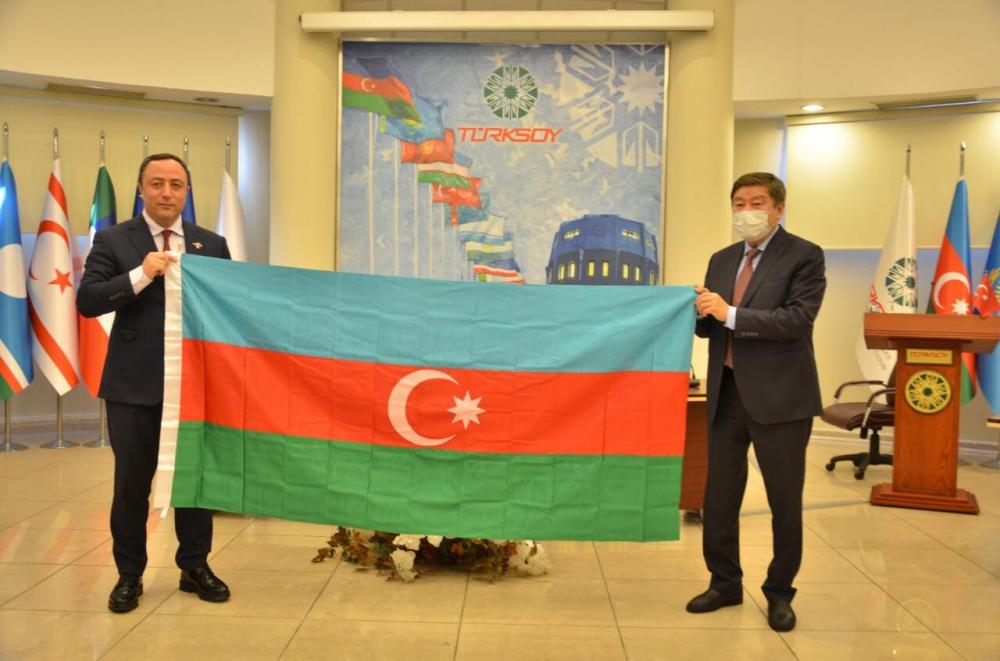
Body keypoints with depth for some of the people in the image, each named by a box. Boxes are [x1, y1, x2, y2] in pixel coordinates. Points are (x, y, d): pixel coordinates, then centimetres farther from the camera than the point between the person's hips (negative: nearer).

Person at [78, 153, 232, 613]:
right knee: (132, 482, 8)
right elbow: (86, 301, -9)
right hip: (134, 382, -2)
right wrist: (140, 275, -20)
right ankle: (129, 575, 24)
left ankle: (195, 567, 26)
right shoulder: (113, 241, 0)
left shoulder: (212, 244, 7)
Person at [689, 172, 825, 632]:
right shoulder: (722, 260, 12)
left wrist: (731, 314, -23)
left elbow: (798, 319, -19)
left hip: (780, 396, -5)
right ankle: (725, 583, 27)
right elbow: (709, 327, 11)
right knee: (720, 494, 11)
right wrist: (703, 311, -11)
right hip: (727, 393, 6)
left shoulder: (804, 256, -6)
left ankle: (779, 593, 22)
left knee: (784, 500, 6)